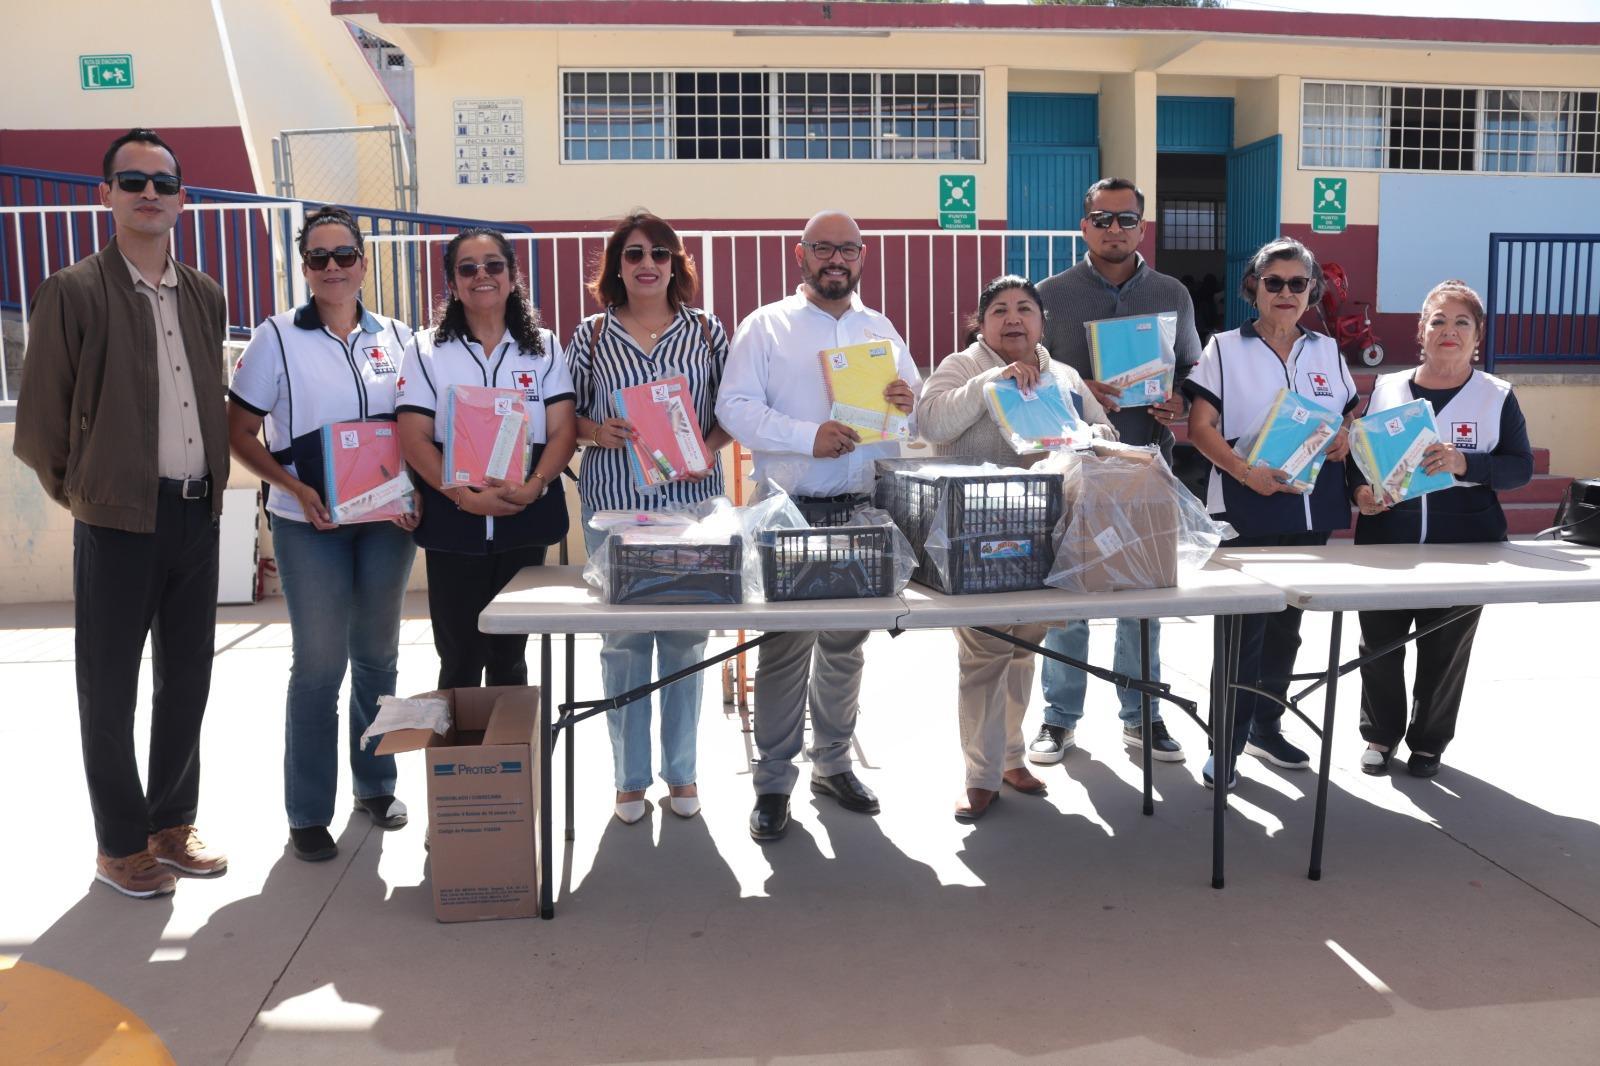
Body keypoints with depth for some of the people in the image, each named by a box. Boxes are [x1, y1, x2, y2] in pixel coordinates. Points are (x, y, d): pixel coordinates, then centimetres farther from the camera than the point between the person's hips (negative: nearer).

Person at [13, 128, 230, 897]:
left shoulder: (205, 296, 10)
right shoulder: (74, 293, -6)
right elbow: (38, 427, -4)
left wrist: (211, 481, 11)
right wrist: (85, 495, 3)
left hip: (197, 514, 5)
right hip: (118, 519, -5)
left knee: (188, 679, 13)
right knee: (109, 687, 6)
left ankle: (172, 825, 29)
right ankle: (120, 845, 20)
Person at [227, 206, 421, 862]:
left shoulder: (396, 337, 6)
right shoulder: (278, 338, -2)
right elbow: (239, 432, -2)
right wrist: (295, 488, -15)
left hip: (387, 518, 3)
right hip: (310, 521, -3)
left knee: (377, 654, 12)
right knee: (319, 663, -1)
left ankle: (376, 784, 29)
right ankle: (308, 813, 12)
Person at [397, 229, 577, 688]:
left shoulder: (543, 346, 8)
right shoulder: (426, 349, 4)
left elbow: (563, 430, 1)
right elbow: (414, 438, -4)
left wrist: (533, 486, -17)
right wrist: (466, 496, -17)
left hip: (526, 523, 1)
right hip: (454, 526, -1)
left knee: (510, 657, 11)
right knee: (460, 658, 4)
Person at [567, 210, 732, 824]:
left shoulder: (706, 331, 6)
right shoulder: (590, 335, 5)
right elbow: (566, 414, 8)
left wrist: (709, 449, -9)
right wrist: (595, 431, -12)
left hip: (692, 500, 1)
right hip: (613, 503, 0)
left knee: (686, 638, 7)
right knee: (623, 640, 4)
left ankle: (681, 771, 21)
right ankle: (630, 777, 18)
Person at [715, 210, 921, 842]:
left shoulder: (881, 331, 15)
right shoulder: (766, 327, 2)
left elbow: (917, 415, 14)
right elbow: (735, 408, -9)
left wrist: (908, 404, -11)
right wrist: (809, 436, -21)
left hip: (863, 511, 4)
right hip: (790, 511, -4)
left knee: (846, 643, 12)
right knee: (785, 646, -3)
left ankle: (833, 764, 27)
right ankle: (773, 782, 8)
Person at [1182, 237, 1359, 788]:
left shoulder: (1327, 350, 11)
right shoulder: (1225, 348, -2)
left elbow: (1352, 416, 17)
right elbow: (1201, 427, -9)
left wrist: (1347, 438, -7)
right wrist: (1243, 471, -23)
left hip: (1312, 510, 5)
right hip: (1246, 509, -5)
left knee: (1286, 623, 14)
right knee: (1243, 627, -4)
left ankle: (1266, 727, 28)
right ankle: (1226, 746, 4)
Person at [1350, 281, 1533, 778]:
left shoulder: (1497, 396, 1)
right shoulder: (1386, 388, 6)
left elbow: (1521, 466, -4)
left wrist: (1467, 463, -21)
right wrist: (1359, 489, -9)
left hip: (1463, 547, -1)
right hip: (1387, 543, 2)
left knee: (1445, 651, 7)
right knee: (1379, 643, 7)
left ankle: (1428, 742, 26)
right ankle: (1381, 734, 27)